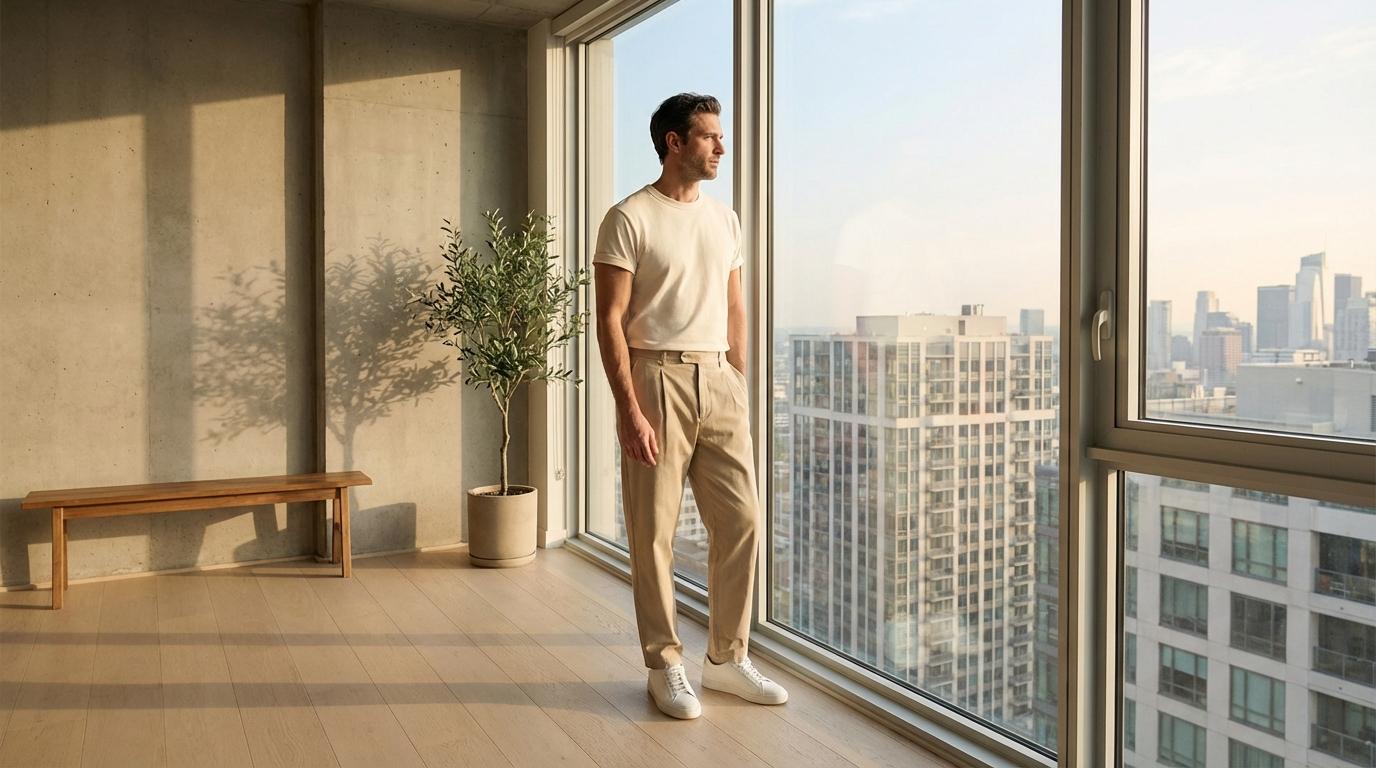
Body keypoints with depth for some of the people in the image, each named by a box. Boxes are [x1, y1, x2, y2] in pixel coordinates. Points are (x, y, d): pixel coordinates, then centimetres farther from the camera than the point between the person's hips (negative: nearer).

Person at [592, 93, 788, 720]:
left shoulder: (724, 218, 15)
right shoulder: (629, 219, -5)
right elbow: (610, 320, -10)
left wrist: (740, 386, 13)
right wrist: (630, 410, -16)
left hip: (719, 381, 6)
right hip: (658, 379, -6)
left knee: (741, 520, 5)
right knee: (654, 532, 2)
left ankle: (727, 657, 21)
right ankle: (664, 665, 17)